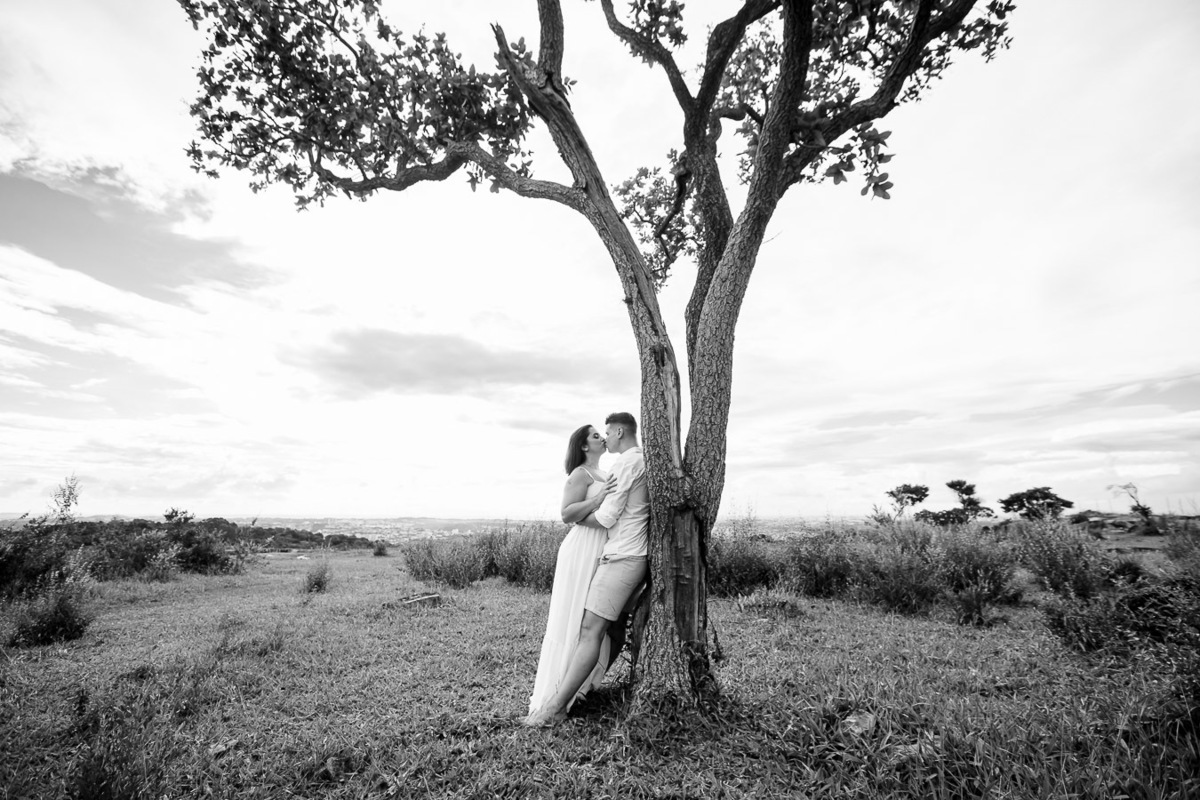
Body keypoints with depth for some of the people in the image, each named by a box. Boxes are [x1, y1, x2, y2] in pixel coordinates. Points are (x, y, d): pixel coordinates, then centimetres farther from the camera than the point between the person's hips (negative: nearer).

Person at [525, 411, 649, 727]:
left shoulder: (626, 462, -14)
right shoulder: (644, 461, 15)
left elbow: (607, 517, -15)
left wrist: (577, 518, 2)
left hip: (621, 558, -10)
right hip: (631, 555, 10)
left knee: (590, 630, -9)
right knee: (612, 627, 15)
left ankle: (555, 707, -6)